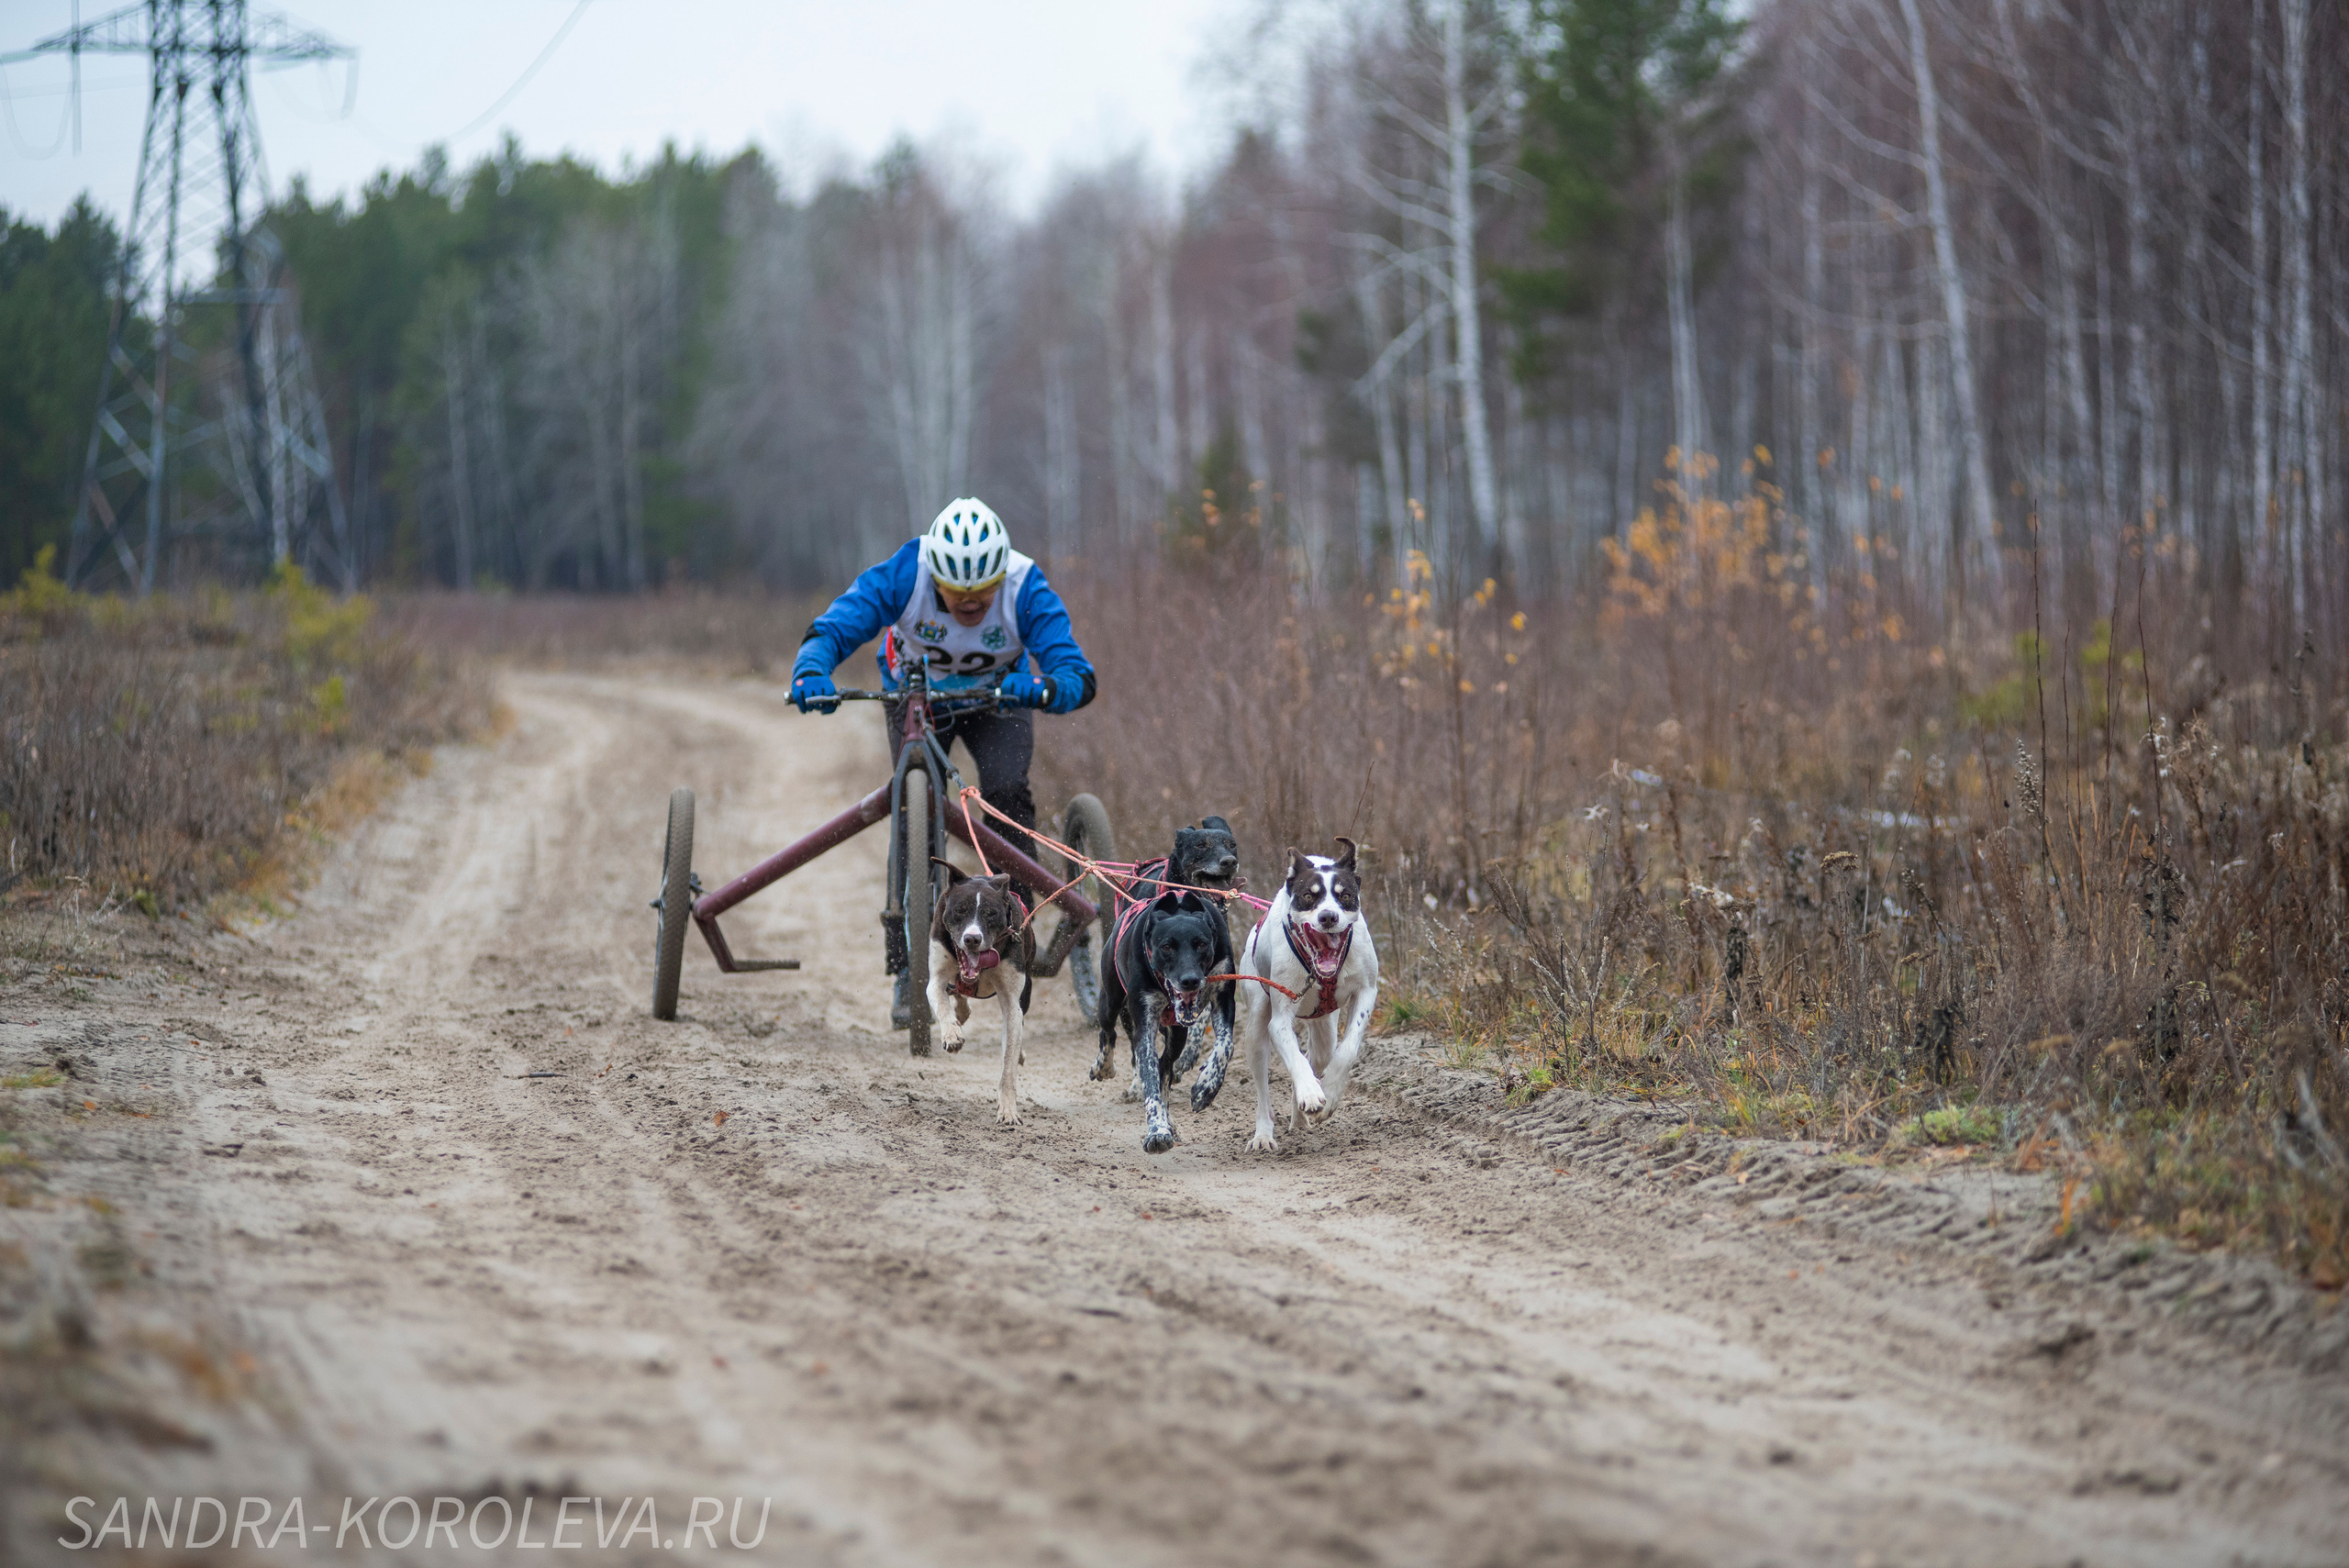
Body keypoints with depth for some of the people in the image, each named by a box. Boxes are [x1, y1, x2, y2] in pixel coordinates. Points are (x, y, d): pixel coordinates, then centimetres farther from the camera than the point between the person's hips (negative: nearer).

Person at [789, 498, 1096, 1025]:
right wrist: (810, 673, -57)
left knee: (1006, 790, -25)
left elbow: (1079, 676, -39)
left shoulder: (1026, 588, -34)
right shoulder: (903, 576, -34)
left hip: (997, 695, 0)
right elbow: (831, 629, -35)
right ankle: (909, 969, -6)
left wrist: (1042, 689, -62)